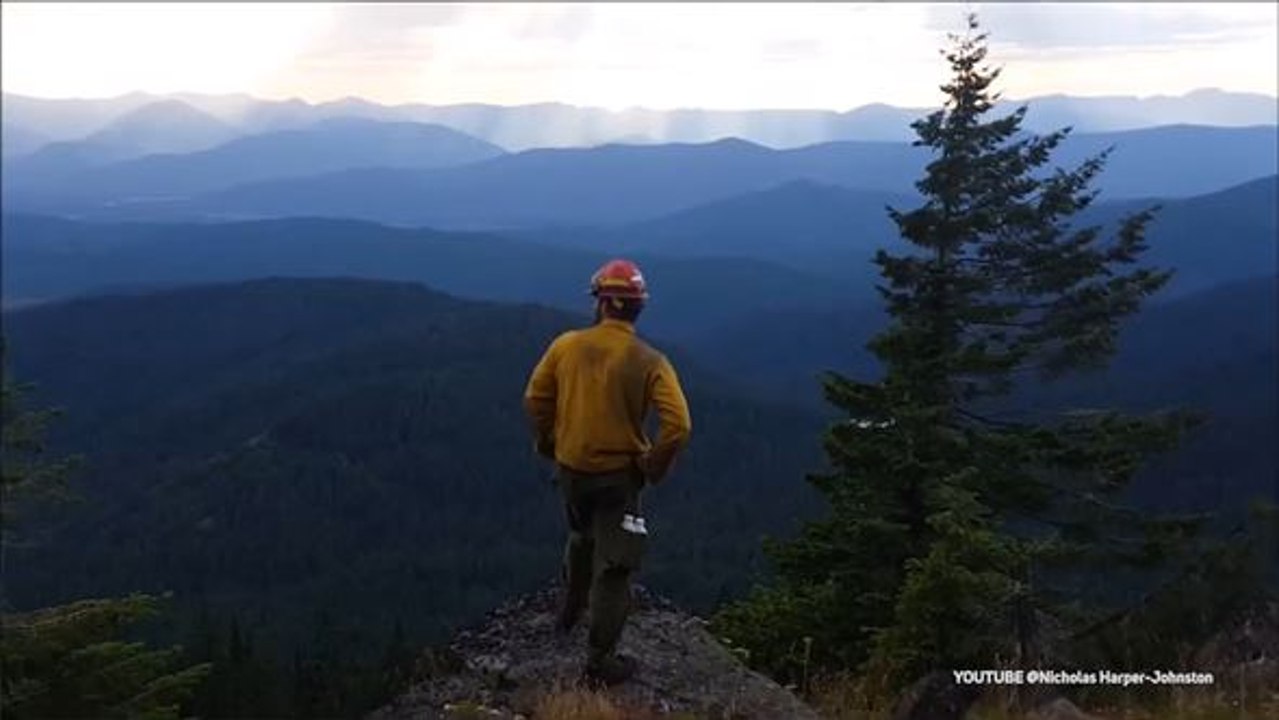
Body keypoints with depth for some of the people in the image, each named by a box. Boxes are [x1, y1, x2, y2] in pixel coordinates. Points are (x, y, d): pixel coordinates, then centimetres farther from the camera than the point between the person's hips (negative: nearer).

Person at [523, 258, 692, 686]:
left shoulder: (567, 345, -9)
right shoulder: (650, 362, -16)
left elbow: (535, 399, 0)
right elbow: (678, 425, -22)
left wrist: (548, 444, 16)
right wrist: (654, 468, -6)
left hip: (570, 468, 4)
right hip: (619, 475, -3)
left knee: (582, 537, 32)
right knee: (612, 567, 6)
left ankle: (571, 608, 49)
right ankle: (600, 662, 11)